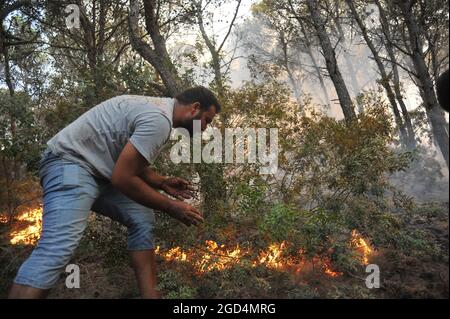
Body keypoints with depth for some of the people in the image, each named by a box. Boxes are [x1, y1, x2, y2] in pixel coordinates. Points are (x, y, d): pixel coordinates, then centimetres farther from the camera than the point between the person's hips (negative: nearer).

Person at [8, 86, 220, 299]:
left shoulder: (156, 108, 14)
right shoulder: (159, 119, -21)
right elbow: (122, 177, -24)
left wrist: (163, 183, 8)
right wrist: (169, 207, -15)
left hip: (97, 169, 11)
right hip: (71, 162, -11)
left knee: (142, 219, 5)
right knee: (58, 246, -25)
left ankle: (150, 294, 5)